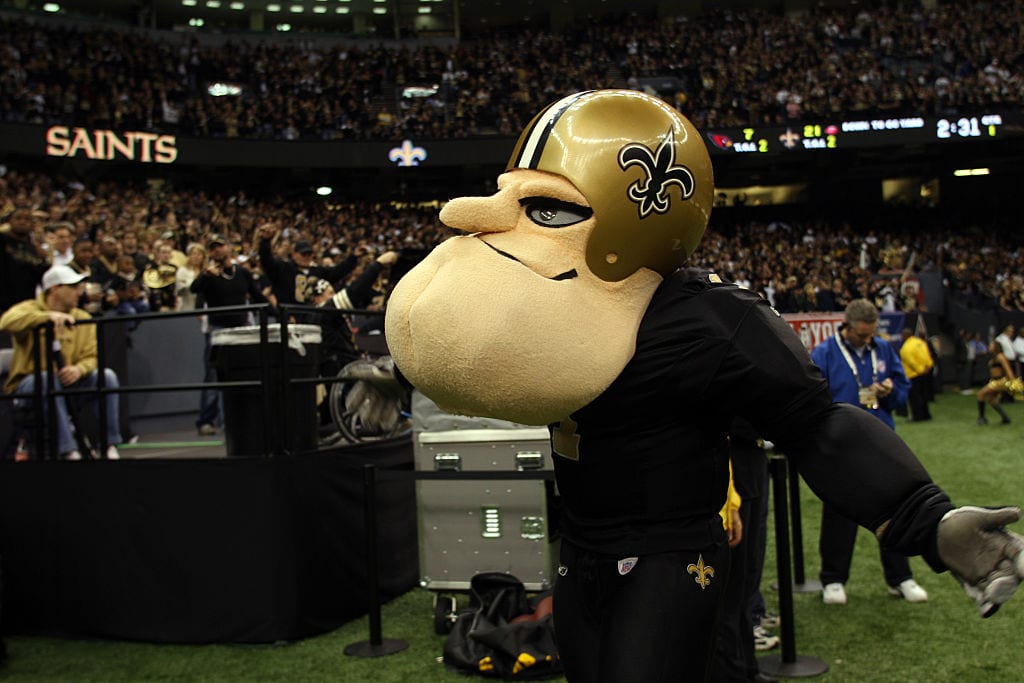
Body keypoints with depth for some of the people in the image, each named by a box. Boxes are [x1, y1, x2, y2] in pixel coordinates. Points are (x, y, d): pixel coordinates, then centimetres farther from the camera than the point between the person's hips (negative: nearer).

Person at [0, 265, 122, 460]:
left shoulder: (83, 318, 9)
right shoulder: (30, 309, -3)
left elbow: (91, 356, 1)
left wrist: (79, 369, -23)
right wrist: (48, 316, -37)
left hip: (68, 380, 4)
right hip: (27, 383, -4)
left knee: (107, 376, -20)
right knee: (49, 378, -37)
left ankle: (110, 446, -18)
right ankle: (68, 451, -38)